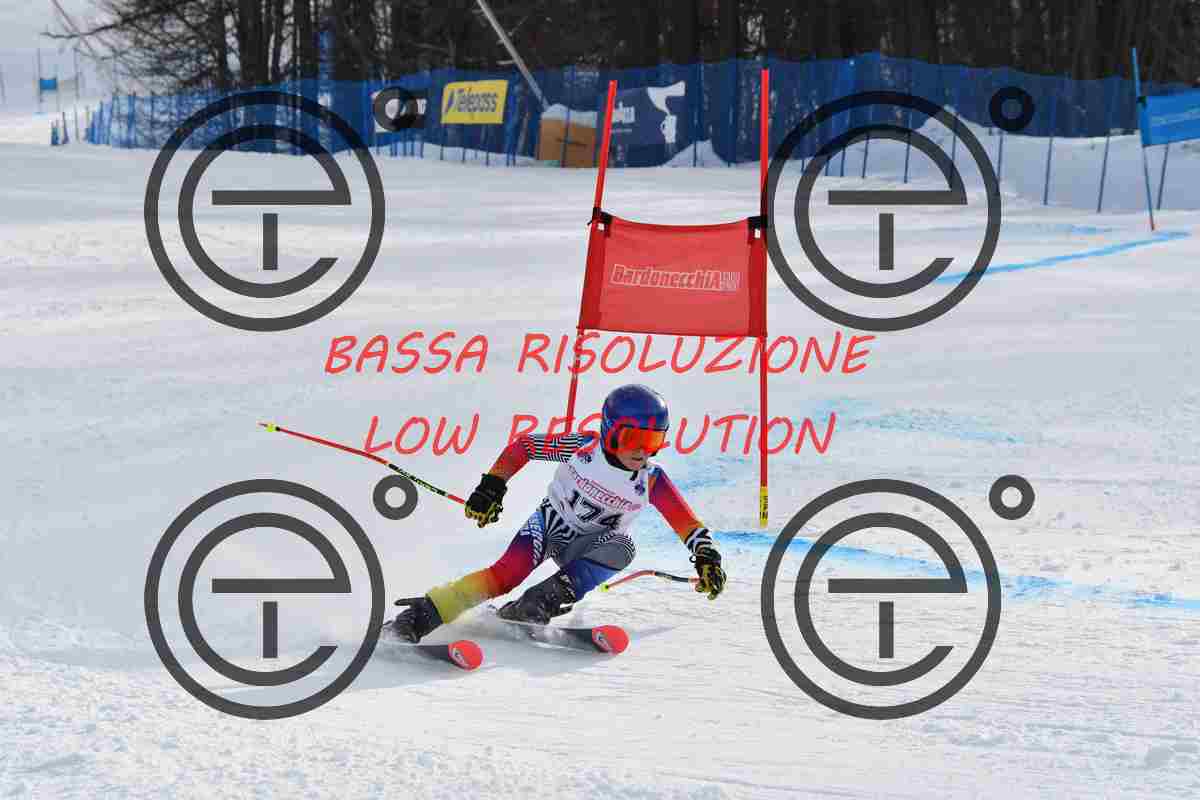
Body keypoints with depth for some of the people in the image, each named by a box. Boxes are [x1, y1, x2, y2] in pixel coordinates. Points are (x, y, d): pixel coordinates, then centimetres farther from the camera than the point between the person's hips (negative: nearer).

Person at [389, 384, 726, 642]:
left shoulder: (651, 480, -16)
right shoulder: (582, 447, -21)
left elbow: (687, 522, -13)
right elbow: (523, 444, -11)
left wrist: (706, 556, -28)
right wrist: (492, 485, -15)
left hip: (593, 542, 2)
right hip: (551, 523, -2)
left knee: (619, 550, -31)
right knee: (506, 574, -27)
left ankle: (537, 604, -35)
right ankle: (421, 616, -27)